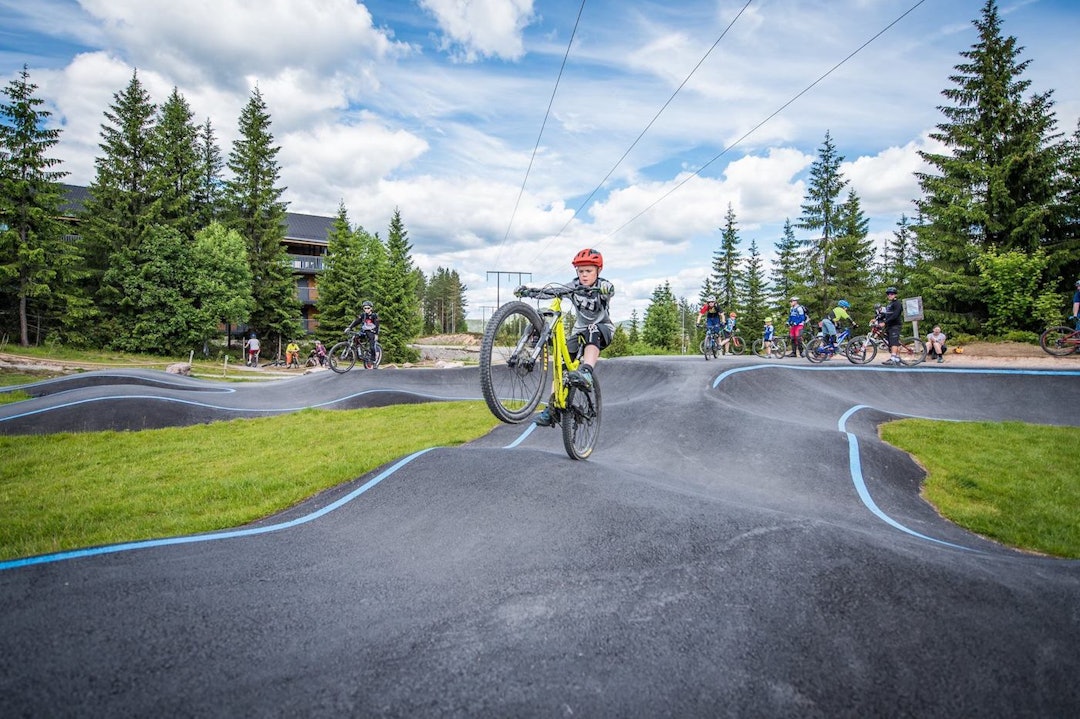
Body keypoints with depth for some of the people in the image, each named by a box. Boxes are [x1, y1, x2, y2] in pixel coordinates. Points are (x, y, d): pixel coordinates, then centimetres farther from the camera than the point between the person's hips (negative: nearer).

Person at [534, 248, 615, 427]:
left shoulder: (604, 285, -17)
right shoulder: (573, 285, -11)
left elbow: (608, 290, -41)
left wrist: (601, 291, -65)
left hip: (603, 329, -3)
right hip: (580, 329, 4)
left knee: (592, 331, -39)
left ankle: (586, 373, -55)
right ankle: (552, 408, -8)